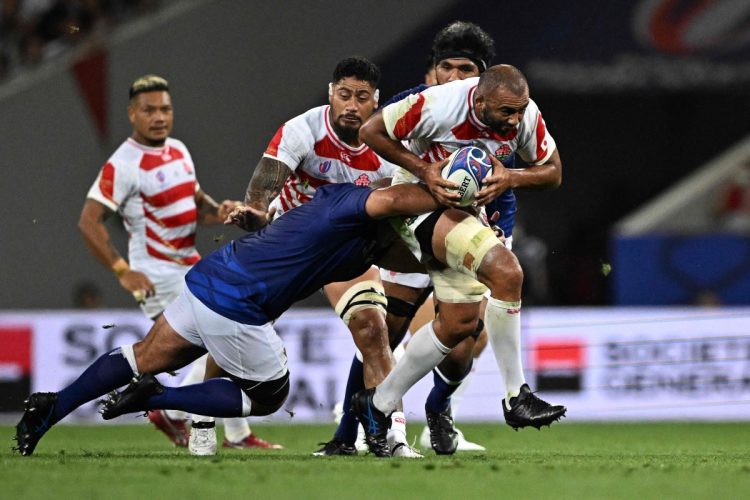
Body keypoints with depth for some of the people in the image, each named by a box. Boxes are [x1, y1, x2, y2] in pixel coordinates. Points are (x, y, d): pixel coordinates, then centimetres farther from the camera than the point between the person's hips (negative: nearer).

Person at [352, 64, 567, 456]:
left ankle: (378, 404, 22)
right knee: (505, 271, -26)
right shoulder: (438, 105, -30)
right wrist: (425, 171, -27)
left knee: (460, 322, 9)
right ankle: (515, 398, -18)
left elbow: (552, 172, -2)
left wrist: (509, 178, -22)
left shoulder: (526, 116, -15)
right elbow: (371, 132, -18)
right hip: (420, 202, -8)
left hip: (467, 207, 8)